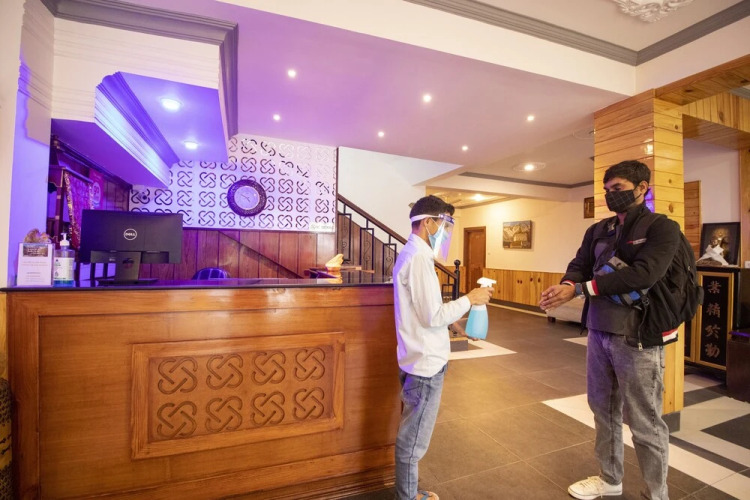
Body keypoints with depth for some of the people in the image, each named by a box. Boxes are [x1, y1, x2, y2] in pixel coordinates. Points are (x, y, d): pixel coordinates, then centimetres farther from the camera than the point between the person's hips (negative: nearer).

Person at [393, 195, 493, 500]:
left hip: (421, 360, 10)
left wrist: (463, 303, 10)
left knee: (411, 436, 22)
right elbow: (432, 316, -22)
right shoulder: (418, 257, -20)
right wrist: (469, 300, -11)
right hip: (426, 363, -10)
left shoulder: (413, 254, 11)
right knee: (414, 440, 8)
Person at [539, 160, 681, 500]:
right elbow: (579, 265, 4)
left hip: (637, 337, -6)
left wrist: (579, 289, -26)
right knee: (603, 409, 19)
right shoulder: (598, 230, 11)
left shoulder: (663, 228, -8)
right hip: (598, 331, 6)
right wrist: (567, 285, -20)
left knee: (644, 423, 7)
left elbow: (643, 274, -23)